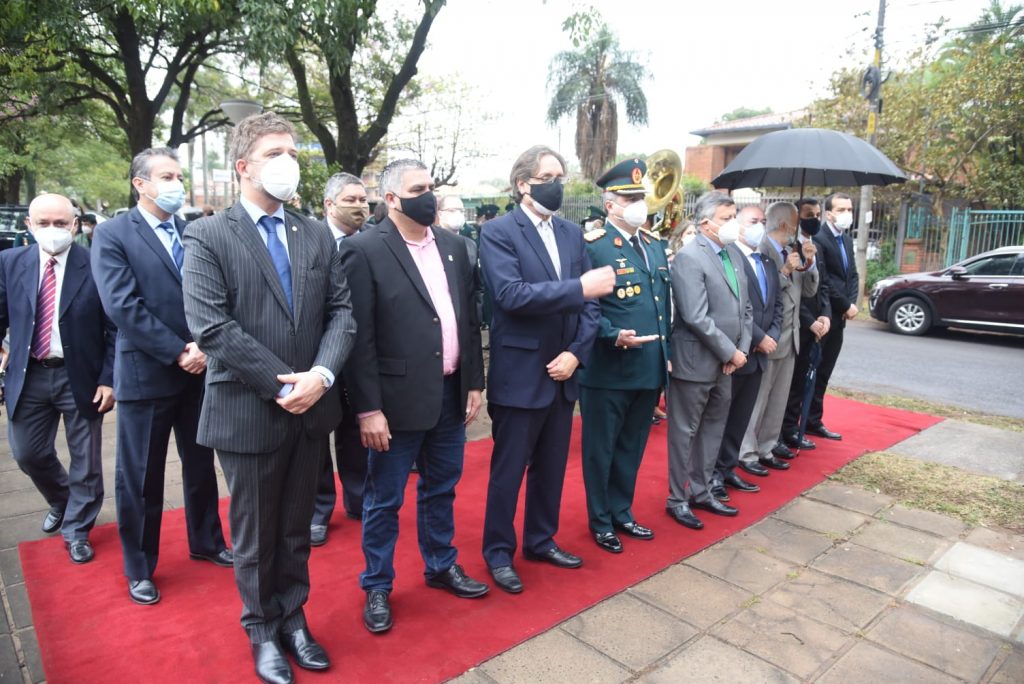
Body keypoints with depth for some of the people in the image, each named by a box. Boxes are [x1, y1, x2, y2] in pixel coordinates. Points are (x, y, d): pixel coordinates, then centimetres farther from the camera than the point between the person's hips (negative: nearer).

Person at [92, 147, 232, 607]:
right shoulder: (111, 235, -6)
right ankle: (139, 568, 27)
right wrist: (178, 352, -16)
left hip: (198, 370, 4)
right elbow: (122, 306, -15)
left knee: (201, 464, 17)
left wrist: (204, 347, -13)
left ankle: (206, 542, 36)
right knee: (140, 477, 8)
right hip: (145, 374, -4)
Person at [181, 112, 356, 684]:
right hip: (248, 412, -3)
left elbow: (342, 312, 1)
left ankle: (293, 618, 38)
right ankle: (263, 631, 35)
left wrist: (321, 374, -15)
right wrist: (282, 384, -17)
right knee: (255, 534, 14)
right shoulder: (208, 236, -6)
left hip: (312, 407, 4)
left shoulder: (318, 236, 7)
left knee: (297, 528, 18)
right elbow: (211, 326, -15)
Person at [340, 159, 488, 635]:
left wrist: (475, 382, 7)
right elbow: (359, 337, -13)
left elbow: (470, 319, 10)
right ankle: (377, 587, 30)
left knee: (441, 488, 20)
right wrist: (368, 408, -15)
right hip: (400, 398, -5)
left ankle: (441, 566, 40)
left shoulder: (454, 245, 7)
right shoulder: (365, 251, -11)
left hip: (451, 392, 6)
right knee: (384, 499, 10)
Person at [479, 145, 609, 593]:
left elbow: (590, 301, 6)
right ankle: (498, 552, 26)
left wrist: (576, 351, -7)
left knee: (551, 467, 18)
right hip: (519, 374, -6)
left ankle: (541, 540, 36)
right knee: (508, 471, 8)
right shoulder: (498, 232, -8)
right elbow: (511, 294, -23)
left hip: (563, 371, 6)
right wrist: (578, 288, -25)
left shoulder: (572, 233, 10)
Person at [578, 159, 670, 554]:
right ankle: (600, 522, 26)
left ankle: (622, 513, 36)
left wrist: (666, 354, 14)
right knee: (600, 450, 9)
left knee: (631, 449, 19)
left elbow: (665, 304, 18)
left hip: (649, 369, 7)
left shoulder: (655, 246, 13)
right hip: (607, 371, -7)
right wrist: (614, 336, -26)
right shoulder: (593, 246, -11)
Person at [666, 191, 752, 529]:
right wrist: (731, 352, -15)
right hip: (695, 361, -8)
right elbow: (697, 318, -22)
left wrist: (742, 349, 0)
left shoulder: (735, 254, 11)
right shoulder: (689, 257, -15)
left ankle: (700, 491, 32)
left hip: (725, 362, 8)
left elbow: (745, 308, 13)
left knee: (713, 429, 17)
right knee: (685, 432, 5)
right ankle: (678, 499, 19)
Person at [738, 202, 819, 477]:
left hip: (789, 337, 9)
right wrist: (785, 271, -24)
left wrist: (809, 263, -2)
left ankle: (766, 450, 26)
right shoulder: (759, 251, -14)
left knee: (778, 400, 15)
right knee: (757, 400, 1)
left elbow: (809, 291, 12)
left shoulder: (792, 252, 13)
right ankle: (747, 454, 13)